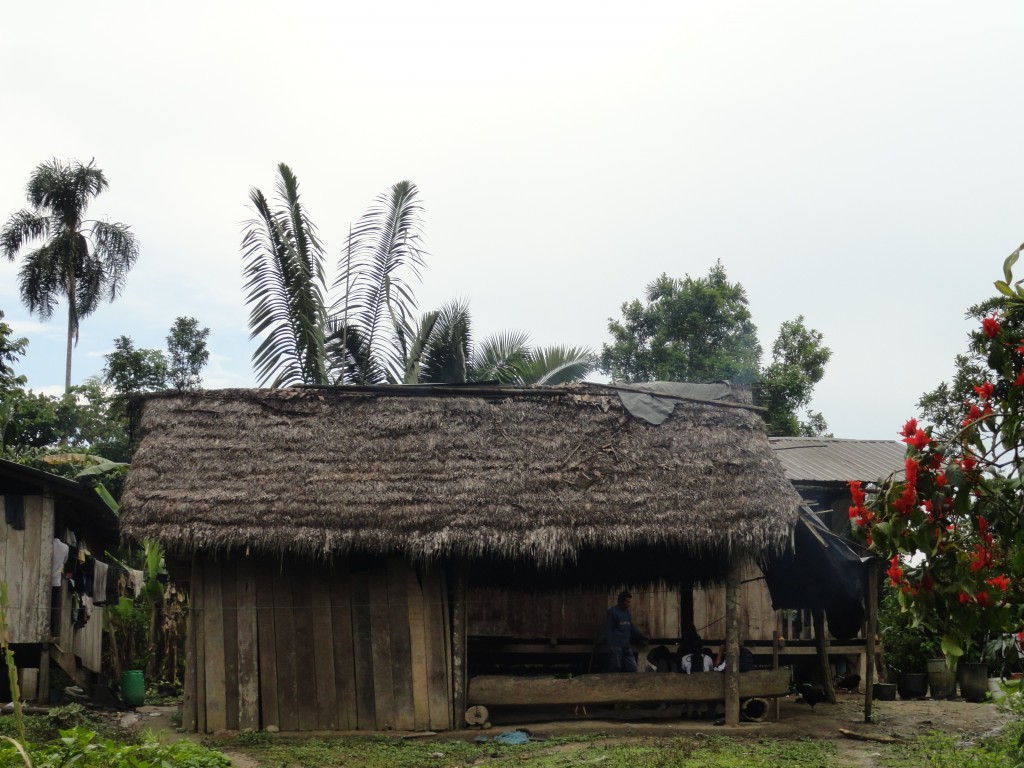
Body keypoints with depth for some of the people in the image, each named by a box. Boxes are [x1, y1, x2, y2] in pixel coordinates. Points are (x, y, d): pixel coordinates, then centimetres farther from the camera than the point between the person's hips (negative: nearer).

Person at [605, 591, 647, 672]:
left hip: (627, 646, 8)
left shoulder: (627, 612, 16)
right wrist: (610, 645, -17)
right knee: (615, 669, -6)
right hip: (616, 645, -8)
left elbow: (632, 628, 22)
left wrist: (641, 637, 11)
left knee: (632, 668, 5)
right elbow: (608, 629, -11)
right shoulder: (612, 612, -7)